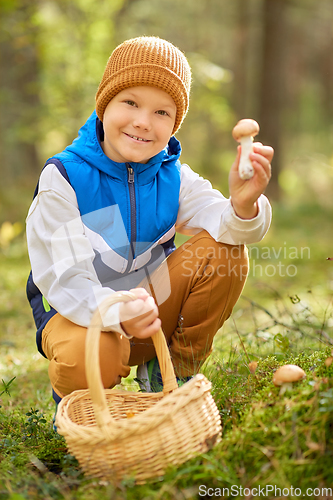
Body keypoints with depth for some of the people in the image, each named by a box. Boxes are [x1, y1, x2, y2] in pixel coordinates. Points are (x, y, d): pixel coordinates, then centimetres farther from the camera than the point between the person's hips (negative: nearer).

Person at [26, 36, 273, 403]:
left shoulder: (173, 176, -5)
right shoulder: (63, 177, -18)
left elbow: (224, 223, -19)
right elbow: (66, 279, -24)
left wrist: (243, 205, -45)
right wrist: (118, 314, -44)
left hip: (153, 306, 4)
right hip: (81, 310, -4)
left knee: (225, 252, -17)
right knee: (87, 358, -39)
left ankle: (175, 369, 2)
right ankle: (74, 395, 3)